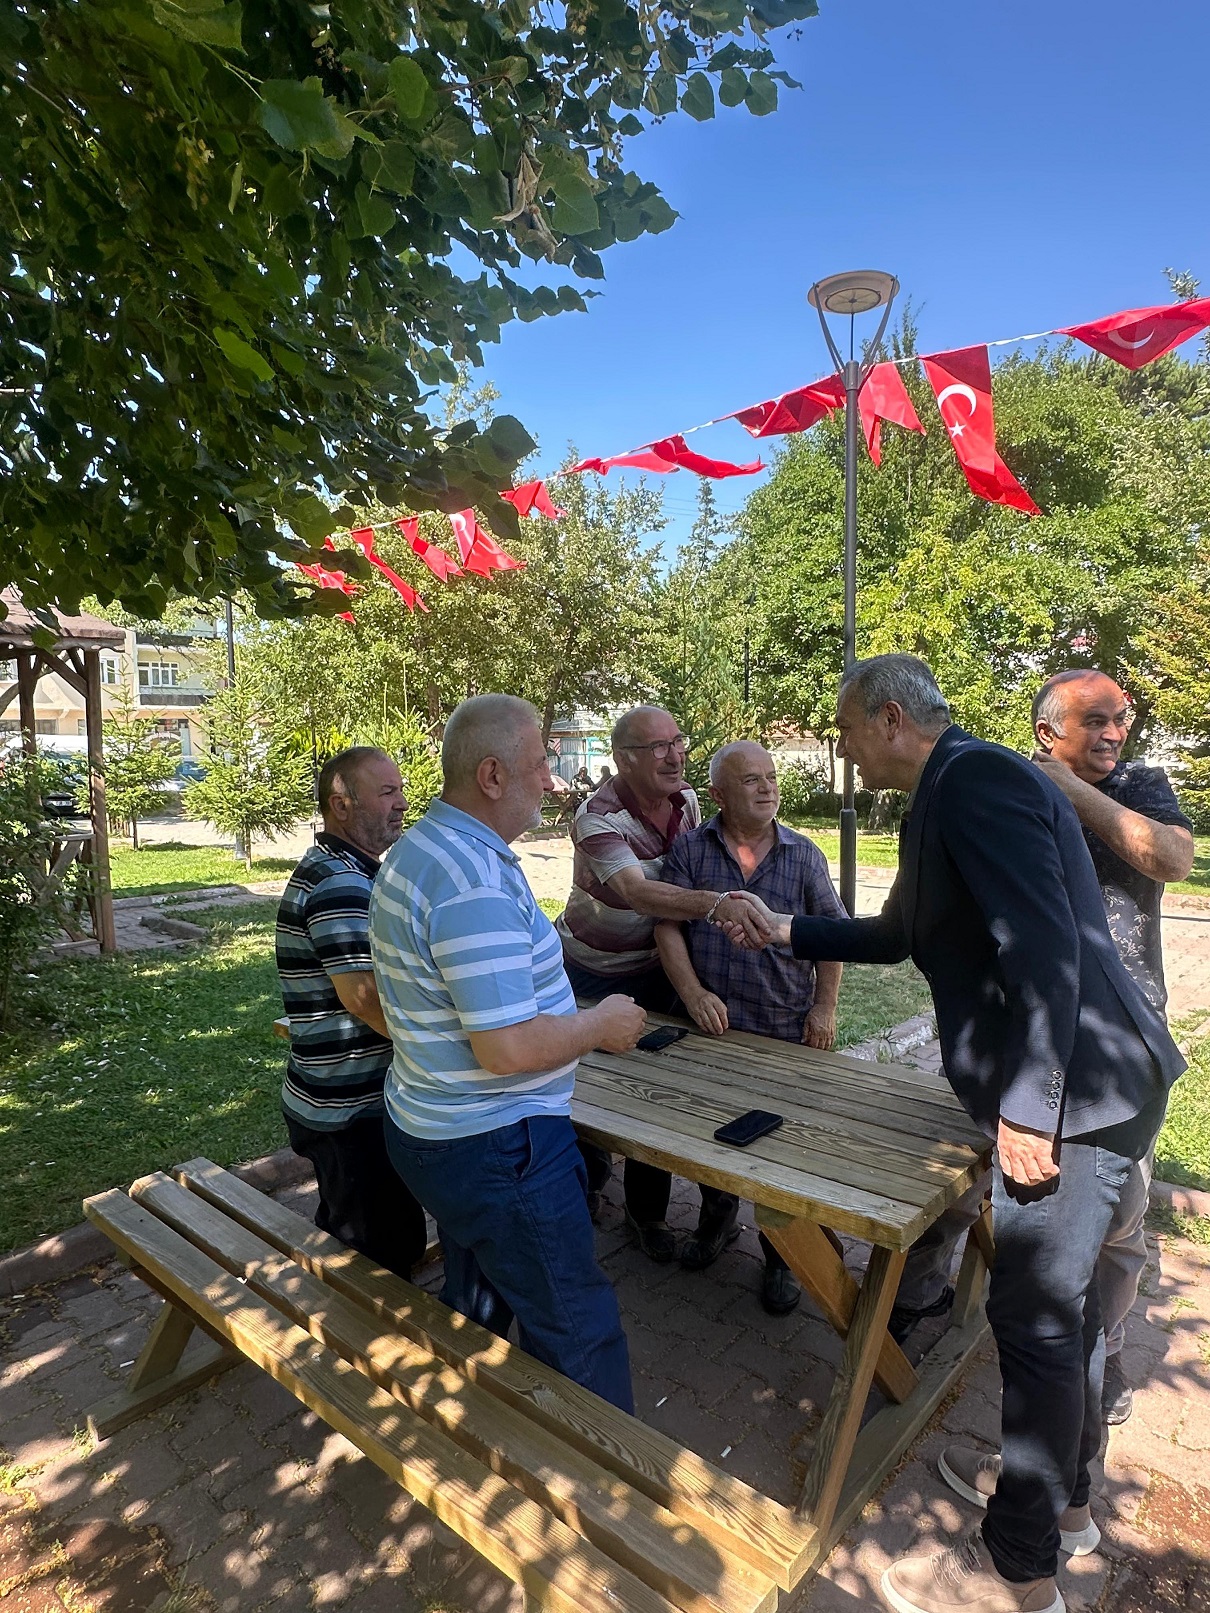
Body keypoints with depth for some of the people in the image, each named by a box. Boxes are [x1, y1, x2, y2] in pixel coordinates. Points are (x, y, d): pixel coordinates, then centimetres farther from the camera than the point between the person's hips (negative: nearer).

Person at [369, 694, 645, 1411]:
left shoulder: (416, 849, 6)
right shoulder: (478, 881, -28)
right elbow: (509, 1048, -29)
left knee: (475, 1309, 27)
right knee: (580, 1336, 7)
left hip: (430, 1130, 11)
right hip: (500, 1150, -11)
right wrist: (602, 1025, -13)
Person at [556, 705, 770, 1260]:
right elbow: (638, 891, -42)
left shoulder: (687, 801, -7)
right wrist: (716, 903, -57)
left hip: (657, 969, 4)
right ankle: (588, 1182, 39)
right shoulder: (599, 818, -27)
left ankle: (647, 1210, 29)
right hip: (595, 974, -4)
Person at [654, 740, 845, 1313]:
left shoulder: (804, 855, 1)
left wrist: (824, 1008, -4)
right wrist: (693, 993, -17)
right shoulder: (689, 850, -2)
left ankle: (780, 1258, 29)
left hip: (787, 1031, 0)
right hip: (709, 1026, 1)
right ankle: (719, 1214, 46)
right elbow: (667, 926, -6)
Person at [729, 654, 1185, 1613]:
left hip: (1075, 1094, -10)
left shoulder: (974, 778, -18)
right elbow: (896, 937, 23)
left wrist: (1028, 1107, -24)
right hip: (1081, 1089, 10)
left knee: (1036, 1317, 4)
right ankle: (1063, 1497, 43)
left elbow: (1045, 947, -27)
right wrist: (786, 930, 22)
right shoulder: (955, 789, 15)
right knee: (1060, 1303, 22)